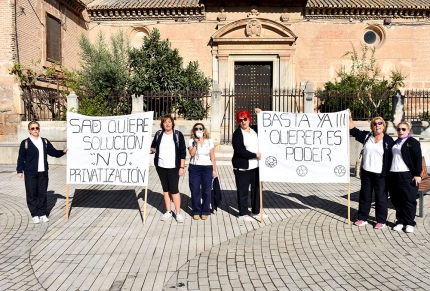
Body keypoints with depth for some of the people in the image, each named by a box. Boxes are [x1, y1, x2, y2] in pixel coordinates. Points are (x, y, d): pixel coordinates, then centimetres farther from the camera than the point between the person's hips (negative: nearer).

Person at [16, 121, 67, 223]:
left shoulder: (45, 142, 9)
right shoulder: (25, 143, -1)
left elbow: (54, 152, 9)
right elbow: (21, 158, -1)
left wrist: (63, 151, -8)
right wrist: (19, 170, -6)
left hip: (43, 172, 3)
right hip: (30, 173, -3)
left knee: (43, 194, 8)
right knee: (32, 194, 2)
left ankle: (43, 214, 17)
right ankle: (35, 215, 13)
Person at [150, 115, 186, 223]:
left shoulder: (178, 135, -4)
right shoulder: (158, 134, 5)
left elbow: (183, 152, -4)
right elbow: (153, 146, 18)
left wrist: (182, 167, -8)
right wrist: (152, 150, -7)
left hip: (173, 167, -4)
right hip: (160, 166, 4)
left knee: (174, 189, -4)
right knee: (165, 189, 12)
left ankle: (178, 213, 5)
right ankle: (168, 211, 22)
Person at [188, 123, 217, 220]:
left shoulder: (209, 141, 5)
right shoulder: (191, 141, 4)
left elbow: (212, 157, 6)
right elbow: (192, 153, -12)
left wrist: (214, 169, 3)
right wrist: (196, 143, -12)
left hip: (207, 168, 0)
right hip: (194, 168, 0)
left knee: (206, 191, 1)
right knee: (195, 191, 3)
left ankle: (205, 212, 14)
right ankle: (196, 212, 16)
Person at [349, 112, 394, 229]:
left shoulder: (388, 140, -5)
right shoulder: (366, 136, 5)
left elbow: (392, 158, -4)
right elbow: (353, 130, 12)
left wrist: (388, 174, -8)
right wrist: (350, 118, 2)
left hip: (380, 174, -4)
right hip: (366, 172, 4)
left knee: (381, 197, 4)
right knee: (364, 196, 12)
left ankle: (381, 221, 16)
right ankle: (362, 218, 23)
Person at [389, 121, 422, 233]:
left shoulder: (413, 142, 0)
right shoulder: (395, 143, 19)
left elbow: (418, 159, -6)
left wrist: (417, 174, -13)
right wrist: (388, 173, 17)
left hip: (407, 176, -6)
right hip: (394, 175, 6)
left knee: (409, 200, -2)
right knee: (396, 200, 8)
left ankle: (410, 223, 8)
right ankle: (400, 221, 18)